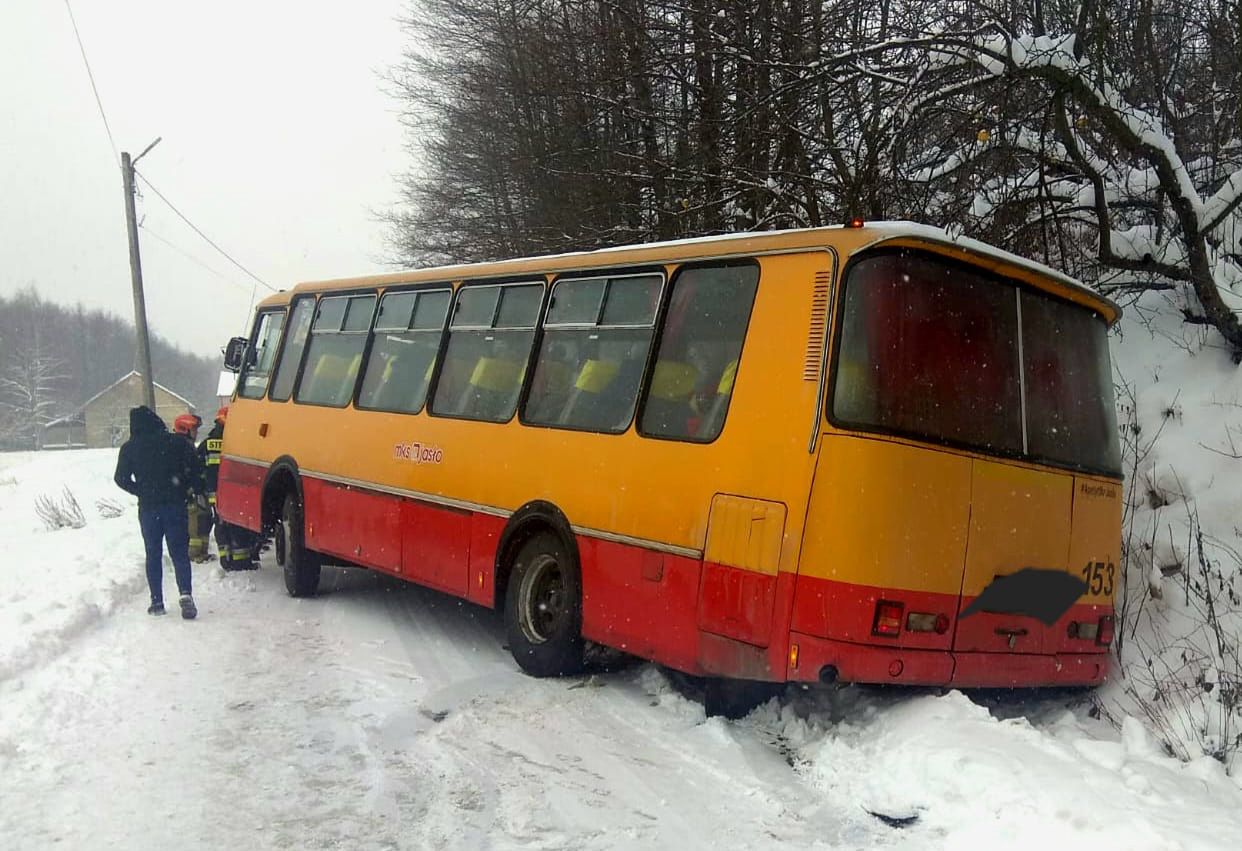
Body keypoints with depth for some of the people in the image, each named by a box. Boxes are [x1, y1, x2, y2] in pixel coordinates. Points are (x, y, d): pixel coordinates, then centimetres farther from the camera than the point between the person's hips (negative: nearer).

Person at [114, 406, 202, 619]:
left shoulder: (129, 449, 2)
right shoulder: (176, 442, -1)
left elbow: (121, 479, 2)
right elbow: (194, 468, -6)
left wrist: (141, 491, 12)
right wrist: (184, 487, 6)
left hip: (148, 507, 1)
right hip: (175, 504, -1)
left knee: (153, 554, 12)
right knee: (179, 552, 1)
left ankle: (157, 601, 9)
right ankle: (185, 594, -19)